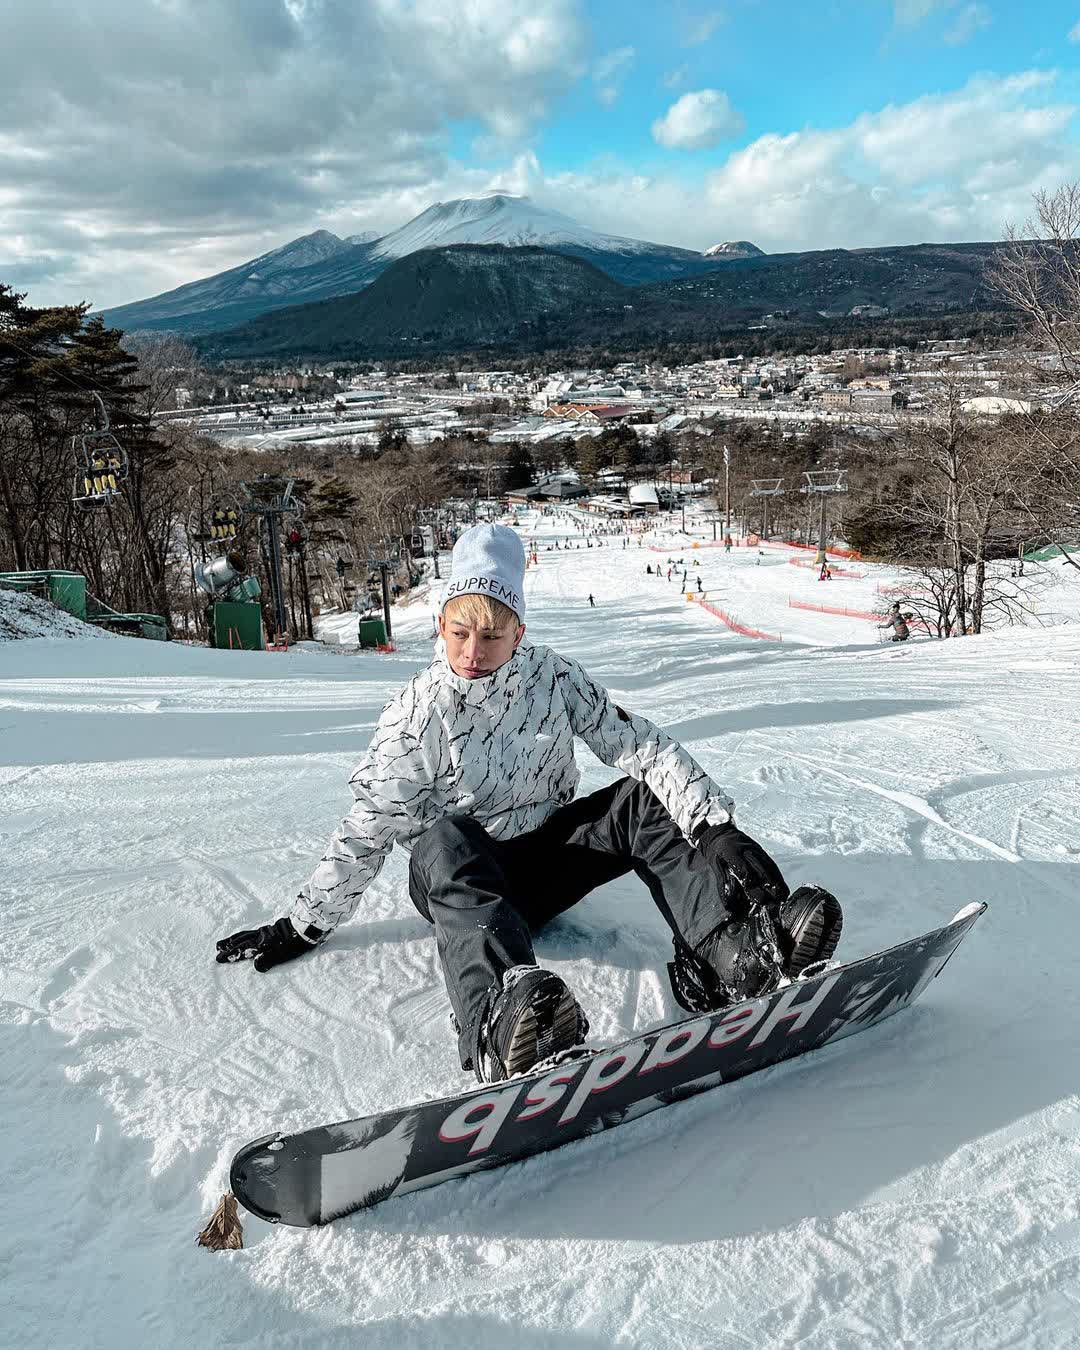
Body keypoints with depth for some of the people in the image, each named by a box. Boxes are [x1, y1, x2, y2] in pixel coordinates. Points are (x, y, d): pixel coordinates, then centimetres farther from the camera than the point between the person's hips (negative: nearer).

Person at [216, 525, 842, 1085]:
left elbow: (639, 746, -11)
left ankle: (736, 951, -42)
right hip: (464, 879, -2)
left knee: (644, 801, -20)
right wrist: (305, 926, -8)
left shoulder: (556, 678, -4)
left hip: (549, 859, 3)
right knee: (442, 838, -37)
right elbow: (369, 828, -5)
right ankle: (503, 1021, -65)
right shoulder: (419, 711, -7)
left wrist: (714, 824, -24)